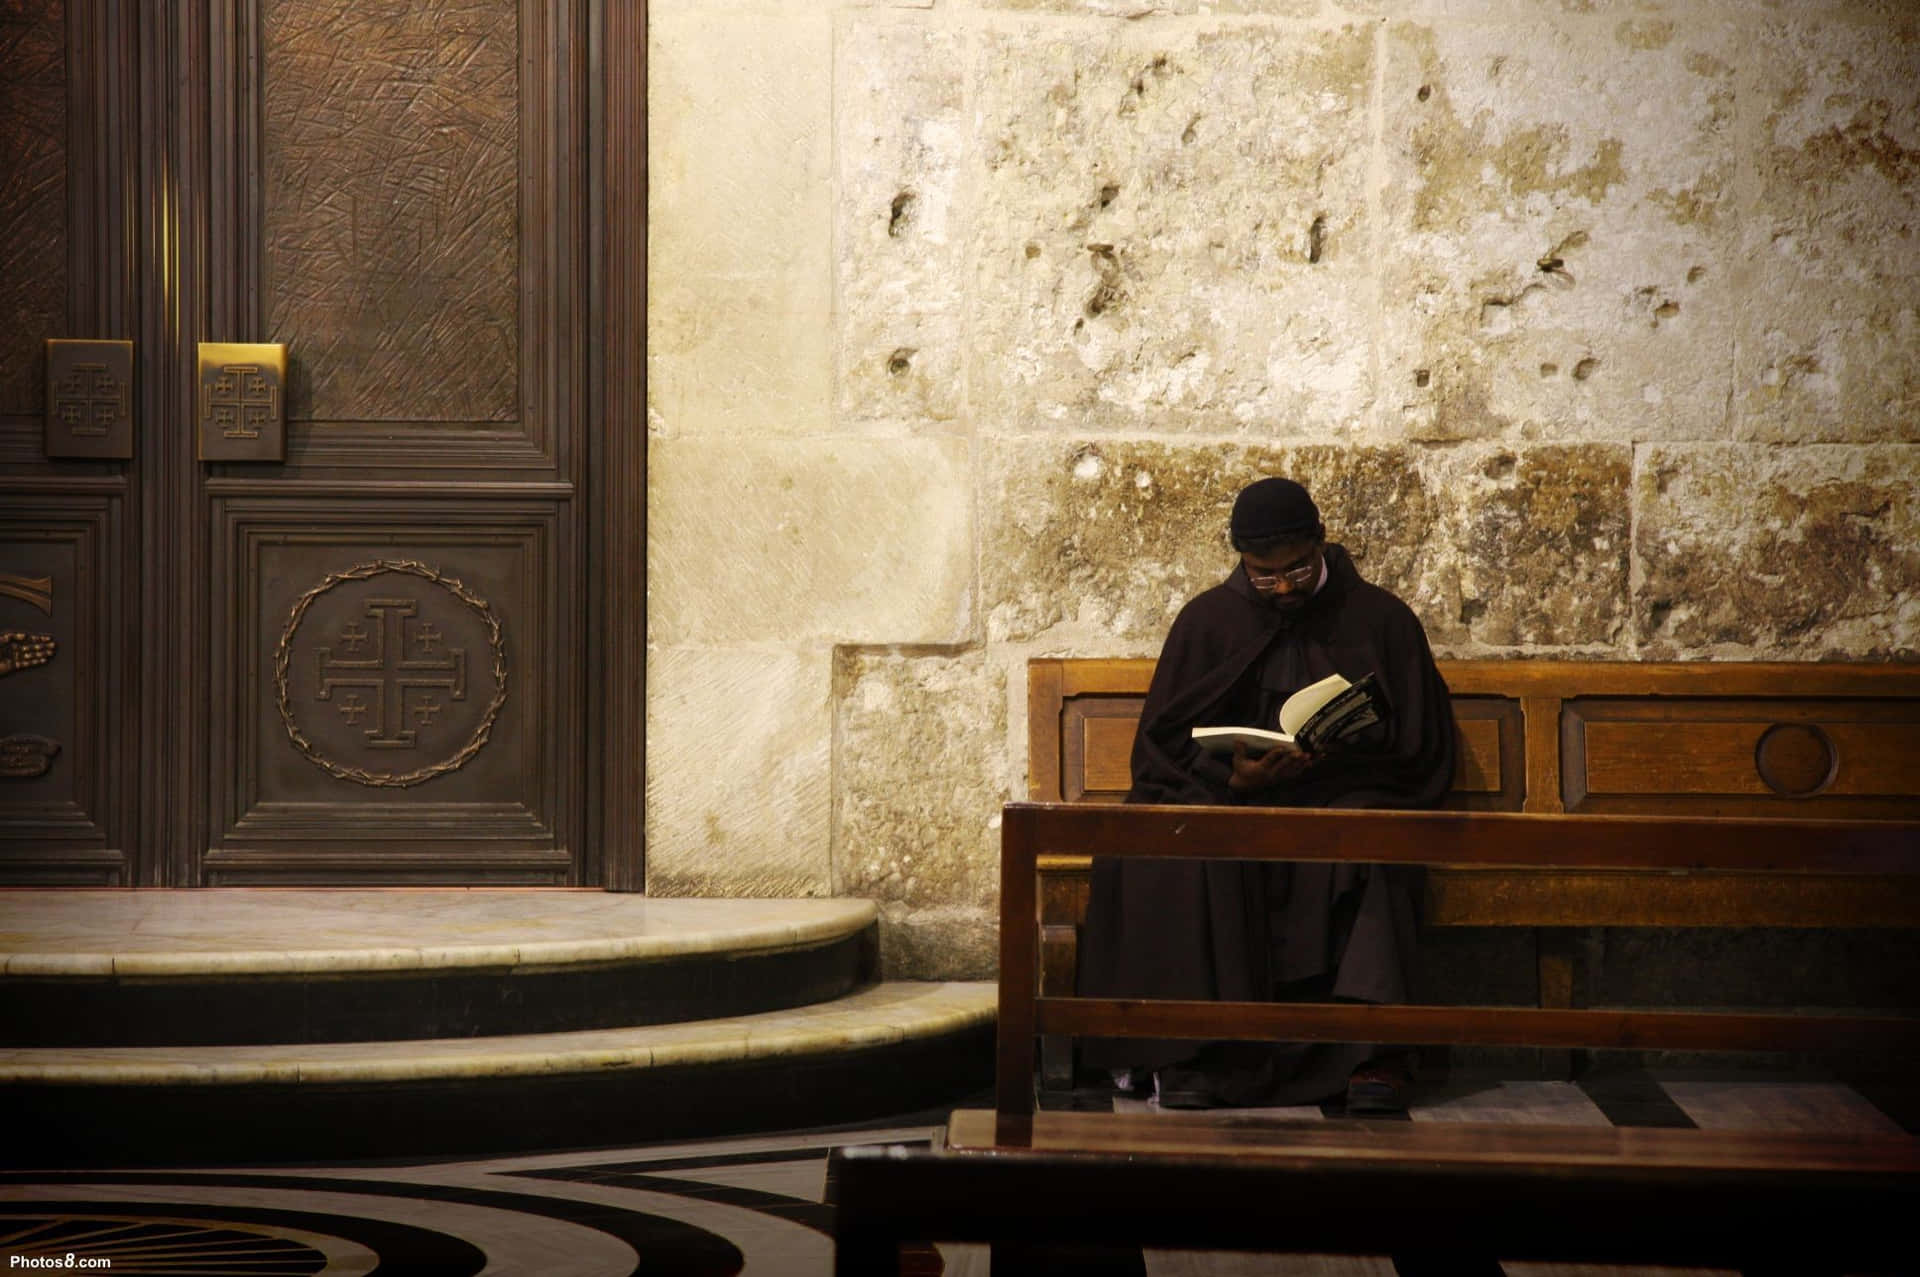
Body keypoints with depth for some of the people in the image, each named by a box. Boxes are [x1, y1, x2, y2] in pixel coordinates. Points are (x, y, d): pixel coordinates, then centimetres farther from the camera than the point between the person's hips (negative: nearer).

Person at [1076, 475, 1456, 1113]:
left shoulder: (1381, 620, 8)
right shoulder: (1209, 620, 11)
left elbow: (1419, 748, 6)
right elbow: (1164, 742, 9)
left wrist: (1332, 758, -13)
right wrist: (1231, 773, -13)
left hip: (1343, 796, -1)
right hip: (1226, 795, 1)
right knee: (1191, 855, -34)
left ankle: (1372, 1049, -41)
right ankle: (1188, 1050, -33)